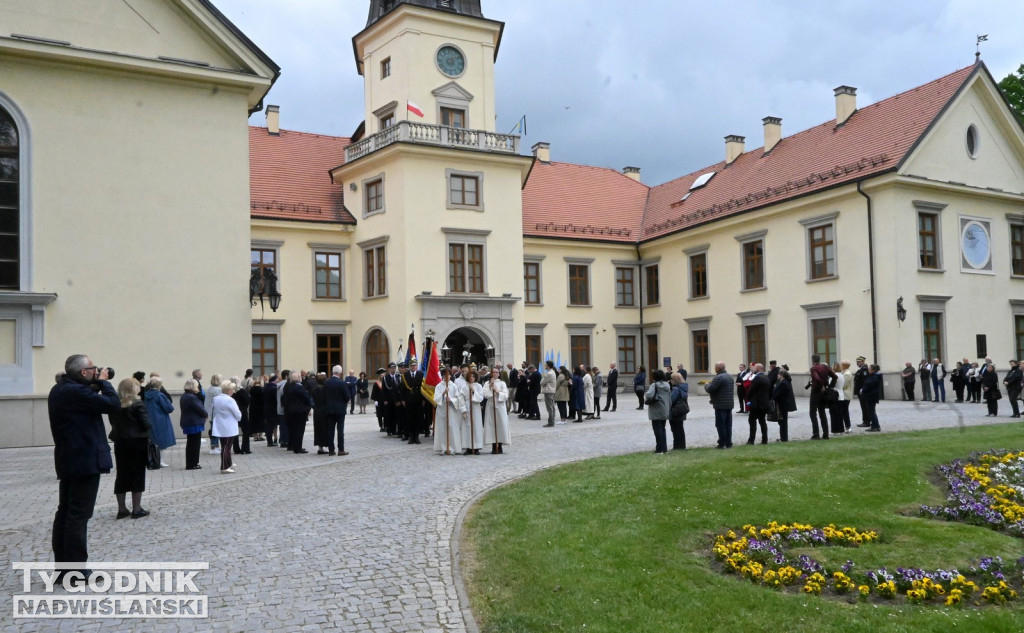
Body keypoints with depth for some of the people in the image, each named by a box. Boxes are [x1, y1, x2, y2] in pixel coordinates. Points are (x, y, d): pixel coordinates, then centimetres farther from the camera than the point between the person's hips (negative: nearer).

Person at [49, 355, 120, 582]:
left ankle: (62, 568, 19)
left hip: (69, 460, 10)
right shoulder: (75, 391, -21)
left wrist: (95, 386, 4)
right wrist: (103, 382, -8)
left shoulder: (60, 390, 12)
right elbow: (112, 404, -22)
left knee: (65, 513, 12)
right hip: (84, 461, -10)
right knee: (79, 516, -5)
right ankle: (76, 571, 0)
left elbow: (89, 402, 17)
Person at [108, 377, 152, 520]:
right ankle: (136, 509, 5)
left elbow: (112, 422, 11)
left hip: (120, 443, 5)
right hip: (137, 443, -5)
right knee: (137, 475, 2)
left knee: (121, 475, 10)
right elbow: (146, 423, -14)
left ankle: (122, 509, 15)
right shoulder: (137, 404, -12)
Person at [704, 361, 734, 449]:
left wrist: (706, 385, 3)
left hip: (720, 405, -8)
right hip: (729, 404, 8)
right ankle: (728, 443, 13)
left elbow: (709, 389, -20)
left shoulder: (718, 378, -16)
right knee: (728, 424, 10)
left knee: (720, 425, -3)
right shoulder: (730, 377, 15)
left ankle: (722, 443, -2)